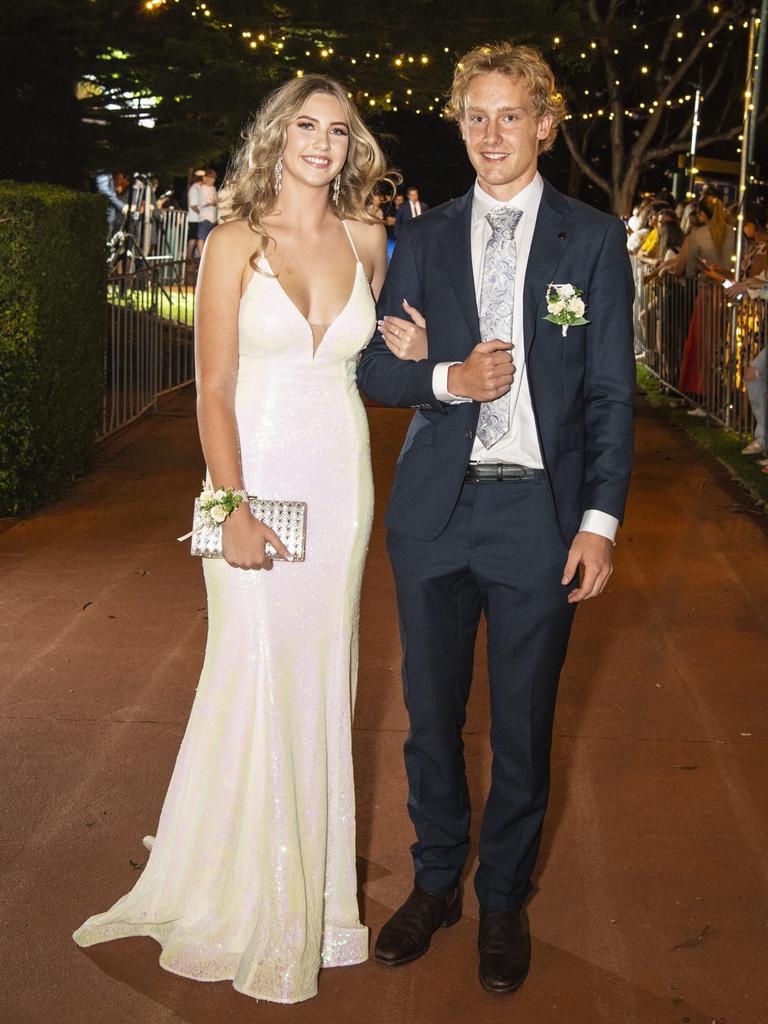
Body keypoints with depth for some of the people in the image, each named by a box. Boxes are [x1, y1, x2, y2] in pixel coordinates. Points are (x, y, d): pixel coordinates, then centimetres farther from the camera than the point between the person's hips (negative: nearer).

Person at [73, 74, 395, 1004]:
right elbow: (215, 389, -10)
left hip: (340, 480, 4)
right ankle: (244, 892, 17)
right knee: (255, 675, -2)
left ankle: (311, 880, 27)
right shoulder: (236, 244, -5)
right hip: (257, 475, -4)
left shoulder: (366, 239, 7)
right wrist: (235, 508, -18)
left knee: (322, 677, 10)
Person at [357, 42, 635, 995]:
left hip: (540, 512, -2)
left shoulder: (594, 239, 2)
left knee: (523, 721, 9)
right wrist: (447, 379, -13)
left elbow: (611, 392, -1)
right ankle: (435, 881, 33)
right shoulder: (422, 238, 9)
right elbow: (376, 369, 7)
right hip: (435, 510, 2)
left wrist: (600, 520, -8)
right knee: (431, 711, 12)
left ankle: (503, 901, 28)